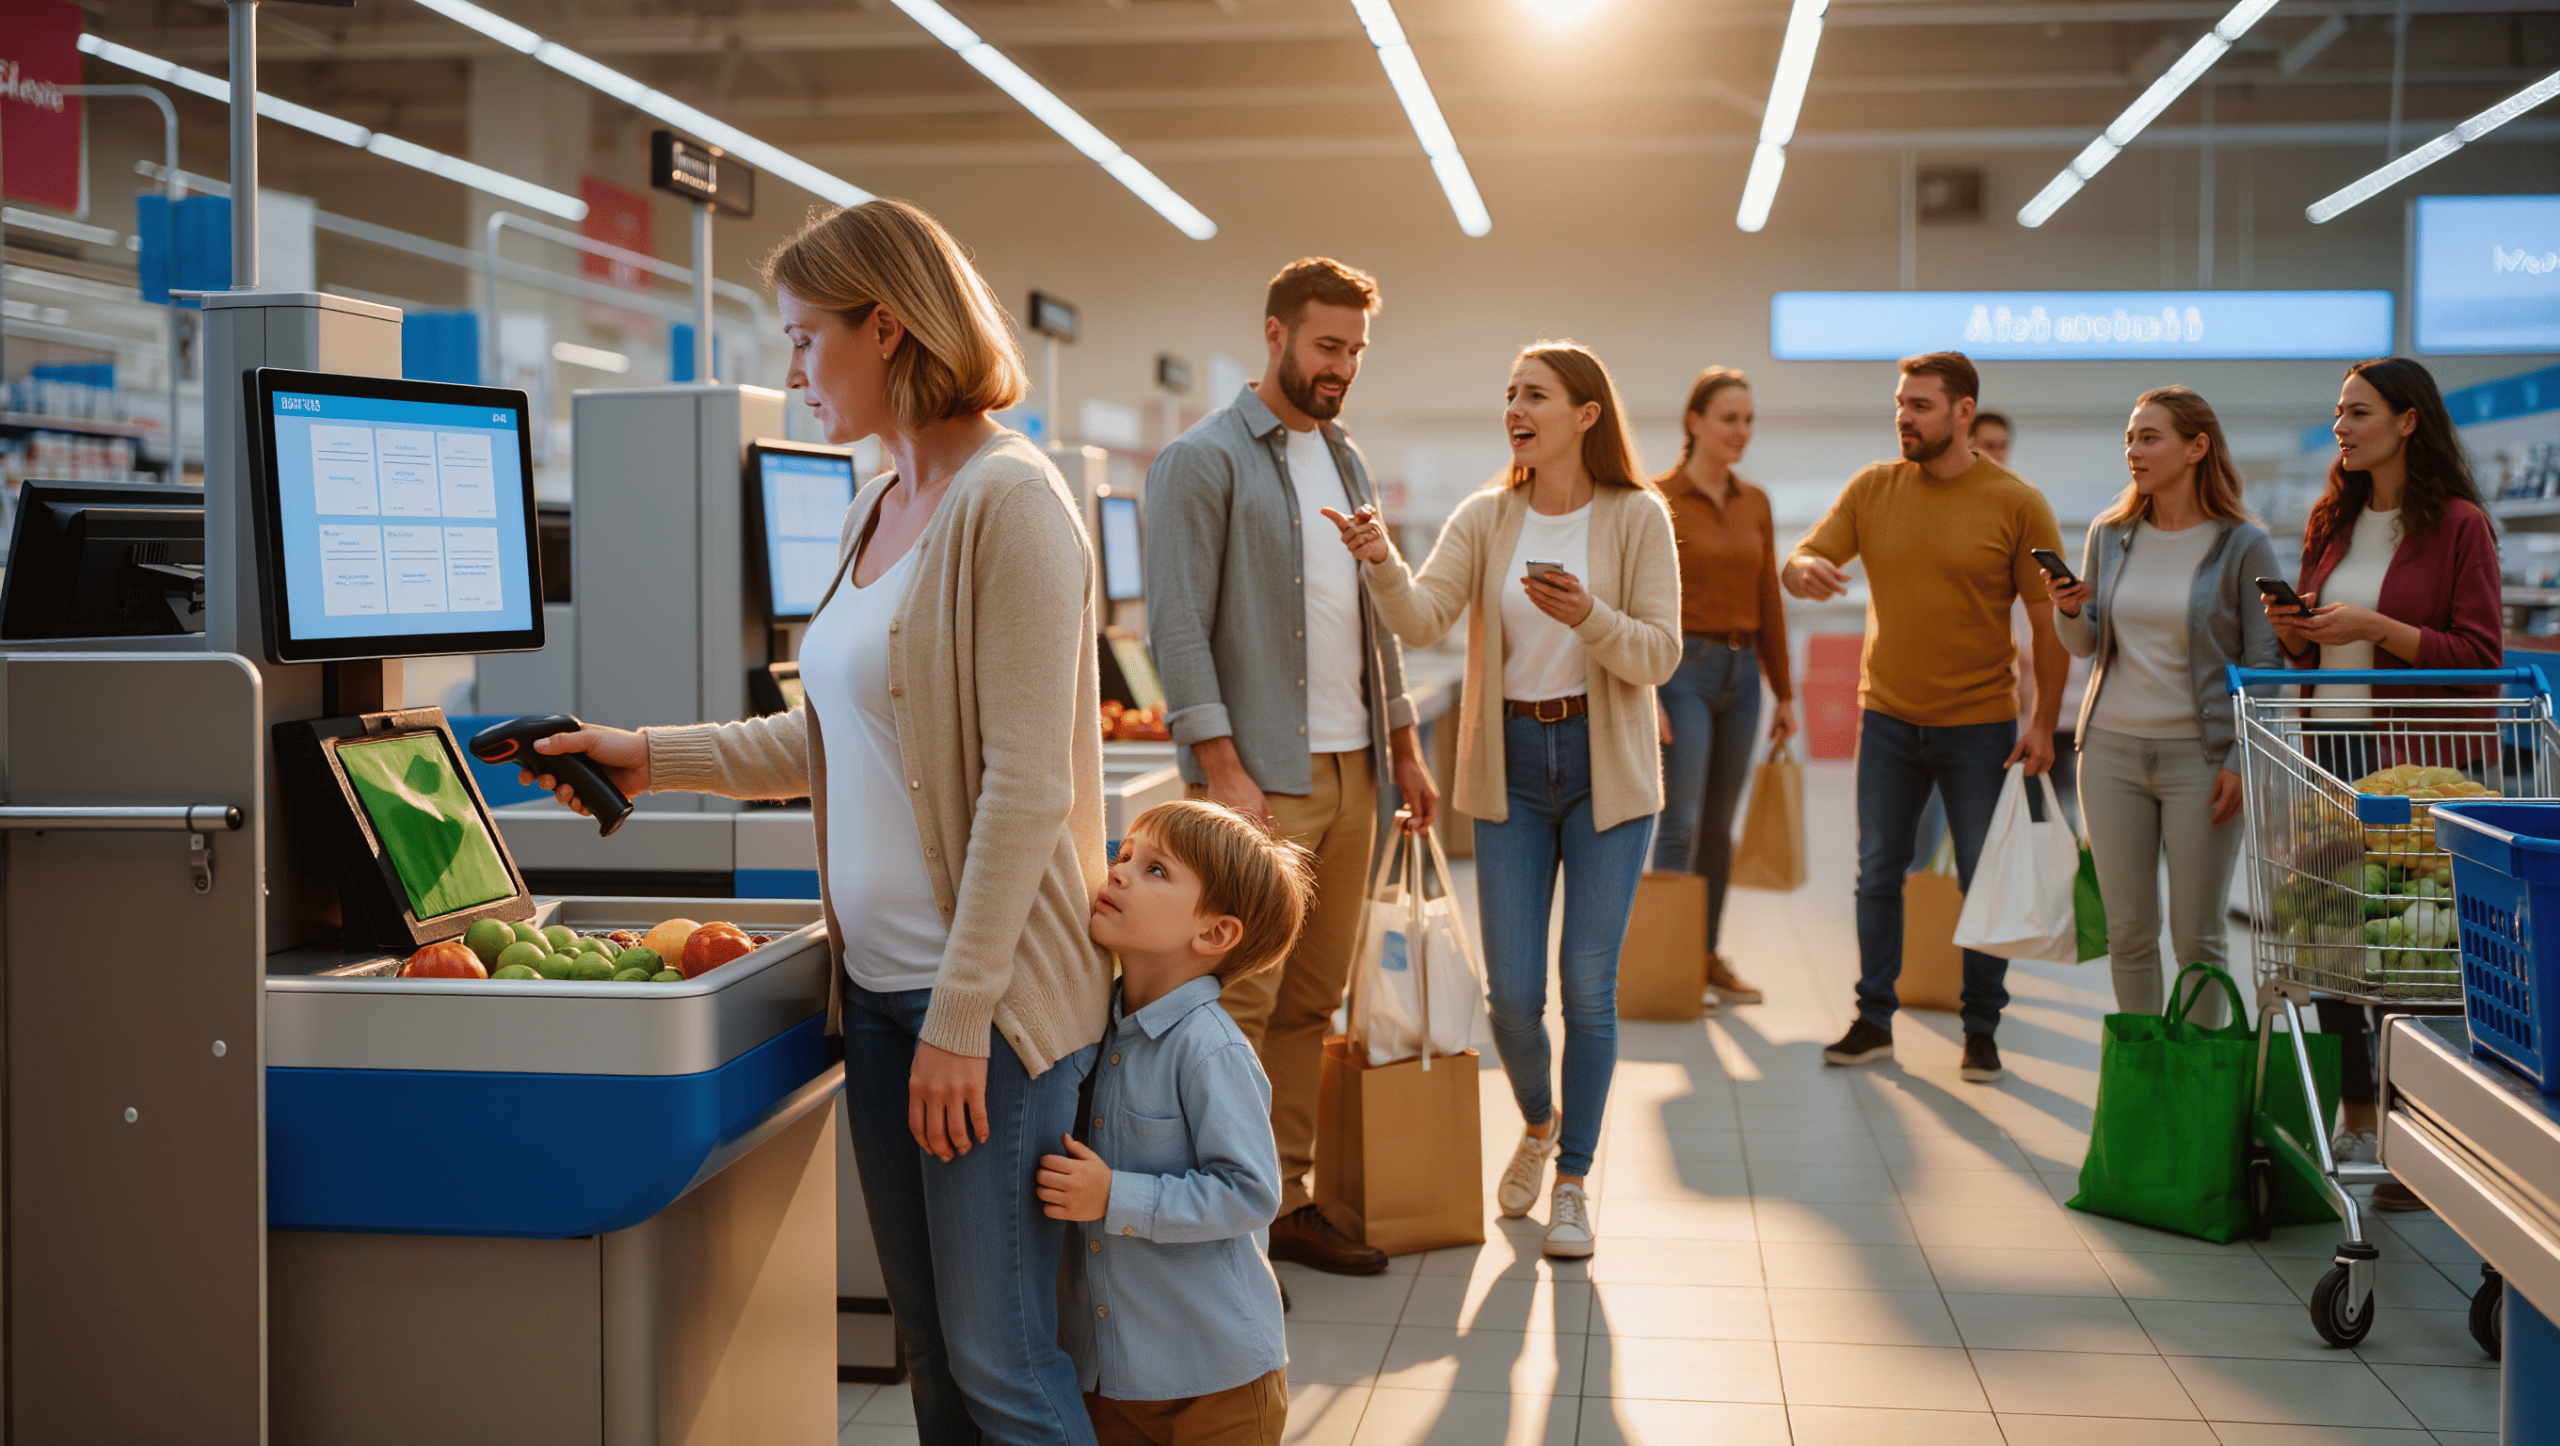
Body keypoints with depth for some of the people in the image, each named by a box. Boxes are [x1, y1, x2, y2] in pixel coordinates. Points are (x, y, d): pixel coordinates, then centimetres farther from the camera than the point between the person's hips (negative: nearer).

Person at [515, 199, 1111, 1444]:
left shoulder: (1006, 500, -14)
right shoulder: (873, 513, 14)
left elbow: (1026, 786, -19)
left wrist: (959, 1017, -20)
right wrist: (654, 758, 17)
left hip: (989, 999, -8)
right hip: (878, 981, 9)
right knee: (927, 1344, 14)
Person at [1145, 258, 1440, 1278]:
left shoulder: (1345, 460, 18)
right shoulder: (1203, 460, -6)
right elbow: (1179, 626, -12)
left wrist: (1403, 746, 18)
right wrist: (1222, 768, -18)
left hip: (1350, 767, 7)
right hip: (1261, 774, -7)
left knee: (1311, 1000, 10)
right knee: (1242, 1003, -8)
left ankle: (1286, 1203, 18)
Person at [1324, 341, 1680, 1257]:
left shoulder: (1636, 518, -6)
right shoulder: (1487, 518, 0)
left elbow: (1660, 656, -10)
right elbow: (1422, 621, -13)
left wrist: (1588, 616, -27)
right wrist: (1383, 564, -33)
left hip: (1605, 767, -2)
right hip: (1511, 767, 2)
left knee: (1589, 985, 1)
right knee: (1512, 993, 3)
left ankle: (1573, 1182, 18)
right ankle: (1538, 1126, 35)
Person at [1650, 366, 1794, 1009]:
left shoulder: (1755, 503, 11)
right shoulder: (1658, 498, -6)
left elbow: (1769, 600, 15)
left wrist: (1784, 690, 14)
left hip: (1742, 670, 6)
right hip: (1684, 667, -6)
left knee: (1720, 825, 9)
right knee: (1679, 823, -8)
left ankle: (1710, 956, 17)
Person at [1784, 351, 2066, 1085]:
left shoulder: (2017, 502, -8)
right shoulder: (1872, 488, 2)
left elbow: (2049, 618, -7)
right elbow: (1799, 560, 0)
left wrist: (2044, 723, -11)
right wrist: (1804, 570, -26)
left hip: (1979, 725, -3)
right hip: (1888, 717, 3)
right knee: (1878, 874, 8)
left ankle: (1981, 1031, 17)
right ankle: (1874, 1020, 18)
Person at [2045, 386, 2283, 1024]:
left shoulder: (2243, 545, -5)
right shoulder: (2109, 535, 6)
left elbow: (2263, 663, -4)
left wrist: (2242, 761, -11)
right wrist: (2069, 610, -10)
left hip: (2199, 755, -4)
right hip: (2113, 749, 4)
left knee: (2198, 938, 2)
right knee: (2128, 933, 8)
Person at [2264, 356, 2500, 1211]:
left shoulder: (2458, 525, -4)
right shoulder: (2331, 523, 14)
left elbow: (2480, 653, -9)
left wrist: (2377, 628, -18)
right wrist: (2292, 632, 0)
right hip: (2331, 751, 6)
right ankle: (2356, 1122, 18)